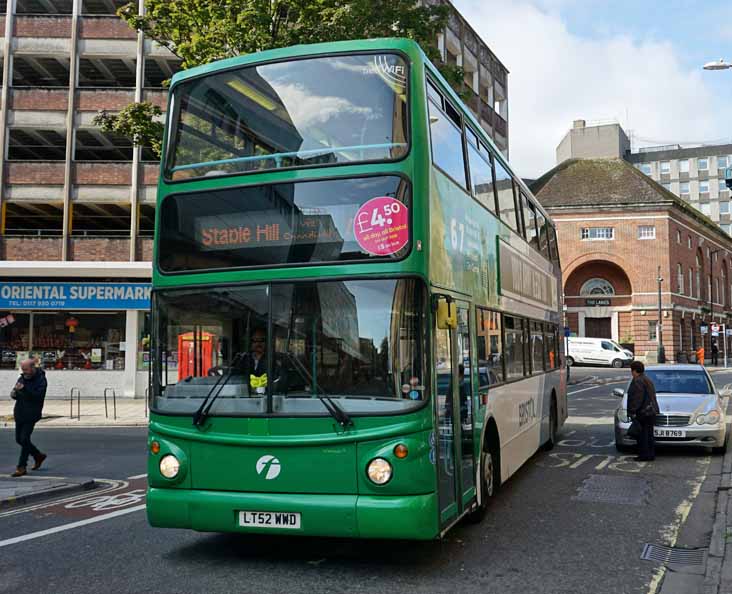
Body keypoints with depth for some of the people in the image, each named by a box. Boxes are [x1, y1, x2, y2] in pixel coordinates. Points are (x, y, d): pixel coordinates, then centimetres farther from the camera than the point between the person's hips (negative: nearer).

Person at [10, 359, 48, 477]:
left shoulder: (41, 380, -12)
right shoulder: (22, 378, 10)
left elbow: (38, 396, -25)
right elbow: (17, 395, 19)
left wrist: (24, 389, -33)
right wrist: (14, 394, -5)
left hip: (31, 415, -8)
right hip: (19, 414, 8)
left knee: (24, 439, -9)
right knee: (19, 439, 13)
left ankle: (21, 467, -1)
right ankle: (38, 456, 31)